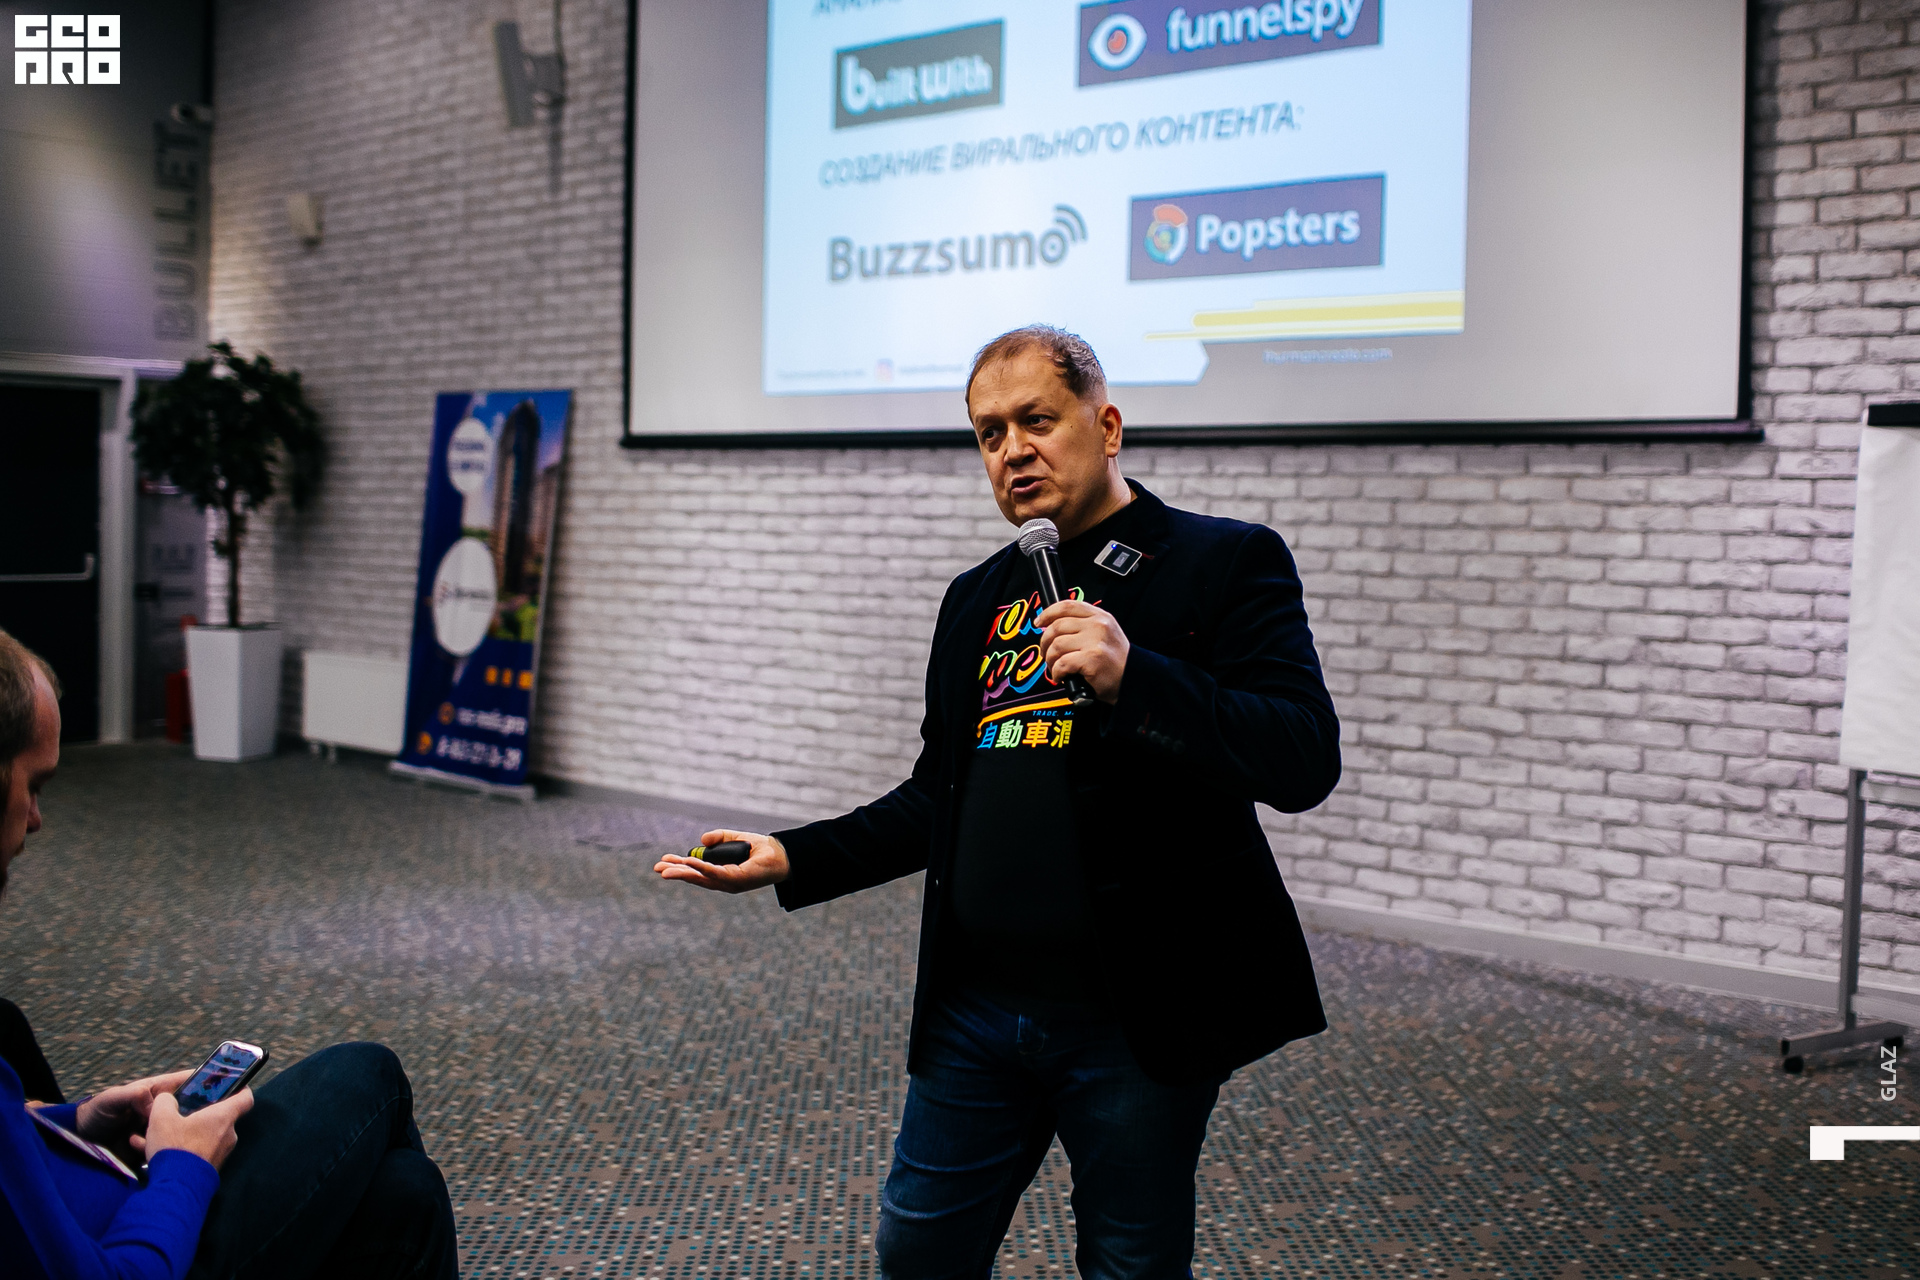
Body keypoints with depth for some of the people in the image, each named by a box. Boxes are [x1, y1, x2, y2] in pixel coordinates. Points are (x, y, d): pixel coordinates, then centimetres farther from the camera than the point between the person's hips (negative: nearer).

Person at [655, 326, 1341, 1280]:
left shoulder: (1225, 563, -6)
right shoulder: (976, 598, 13)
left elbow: (1304, 762, -16)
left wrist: (1134, 675, -27)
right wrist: (791, 859, 6)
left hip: (1134, 1021, -5)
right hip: (974, 1008, 6)